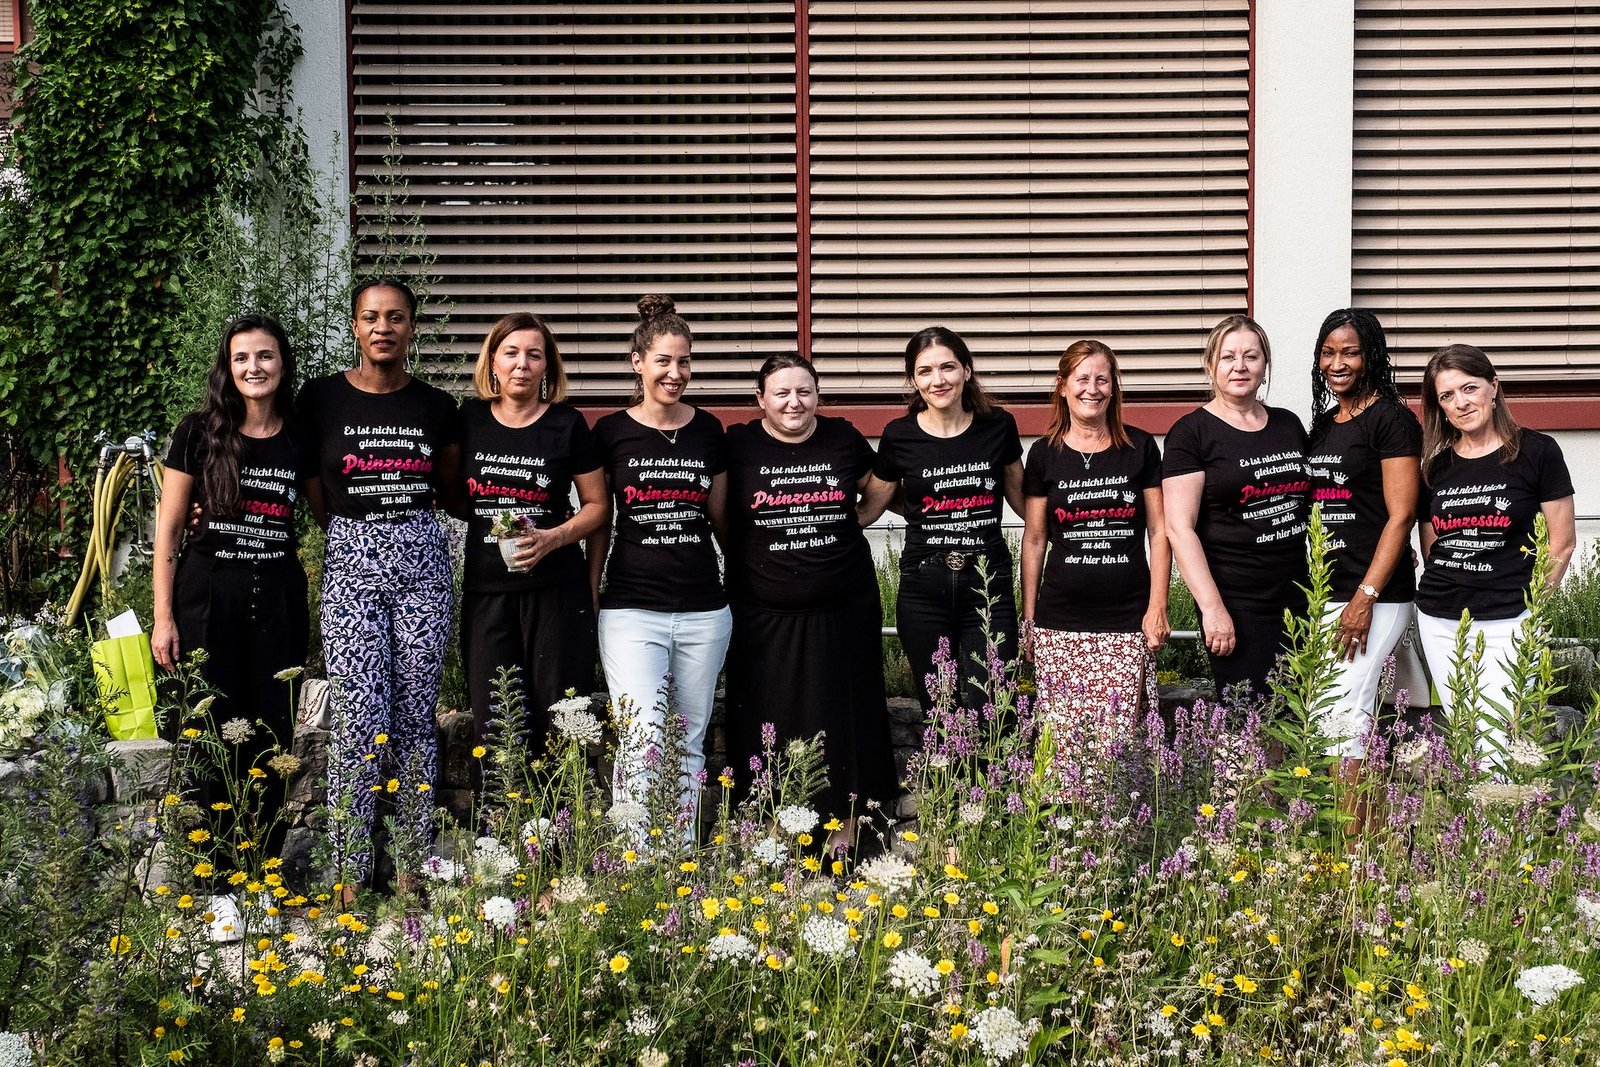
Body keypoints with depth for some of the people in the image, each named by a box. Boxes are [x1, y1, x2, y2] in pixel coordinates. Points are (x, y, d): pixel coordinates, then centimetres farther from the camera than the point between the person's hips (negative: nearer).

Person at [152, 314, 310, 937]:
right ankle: (221, 885, 6)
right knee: (214, 739, -1)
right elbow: (168, 528, 1)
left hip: (278, 597, 2)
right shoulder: (200, 434, -1)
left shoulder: (300, 439, 4)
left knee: (272, 738, 4)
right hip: (208, 595, -2)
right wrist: (164, 616, -3)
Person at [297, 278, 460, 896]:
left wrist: (406, 516, 8)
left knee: (415, 717, 3)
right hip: (350, 563, -2)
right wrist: (354, 527, 6)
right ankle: (351, 873, -1)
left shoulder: (436, 406, 6)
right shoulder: (322, 399, 1)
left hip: (422, 561, 2)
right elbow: (312, 490, 9)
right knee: (361, 722, -9)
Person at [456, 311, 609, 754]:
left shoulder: (567, 426, 2)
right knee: (493, 721, -1)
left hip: (555, 589, -2)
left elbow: (597, 505, 5)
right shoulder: (469, 419, 7)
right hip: (485, 589, 2)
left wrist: (554, 538, -11)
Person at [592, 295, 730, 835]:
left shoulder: (708, 431, 7)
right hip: (632, 609, -3)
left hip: (704, 611, 3)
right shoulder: (611, 432, 1)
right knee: (641, 743, -16)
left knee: (690, 742, 10)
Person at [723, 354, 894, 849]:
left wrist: (845, 525, 9)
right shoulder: (738, 446, -3)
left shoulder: (844, 439, 2)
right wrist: (746, 557, 3)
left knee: (843, 717, 8)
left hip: (843, 610, 1)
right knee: (770, 725, 3)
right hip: (766, 616, -1)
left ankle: (844, 834, 20)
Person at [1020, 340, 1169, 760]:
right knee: (1064, 740, -4)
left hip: (1127, 620, -1)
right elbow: (1034, 540, 10)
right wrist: (1028, 617, 8)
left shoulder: (1140, 447, 6)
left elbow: (1159, 530, 7)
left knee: (1117, 740, -9)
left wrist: (1158, 606, 0)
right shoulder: (1045, 454, 7)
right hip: (1060, 624, 1)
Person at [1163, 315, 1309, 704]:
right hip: (1237, 607, -6)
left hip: (1298, 600, 6)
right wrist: (1213, 608, -18)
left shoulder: (1289, 425, 14)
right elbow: (1179, 528, -11)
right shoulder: (1192, 432, -4)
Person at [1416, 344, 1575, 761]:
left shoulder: (1536, 452, -4)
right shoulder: (1437, 465, 9)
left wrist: (1529, 602, -2)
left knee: (1499, 739, -12)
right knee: (1460, 736, 9)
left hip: (1505, 622, -5)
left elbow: (1563, 542, -1)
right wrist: (1446, 590, 4)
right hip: (1439, 623, 5)